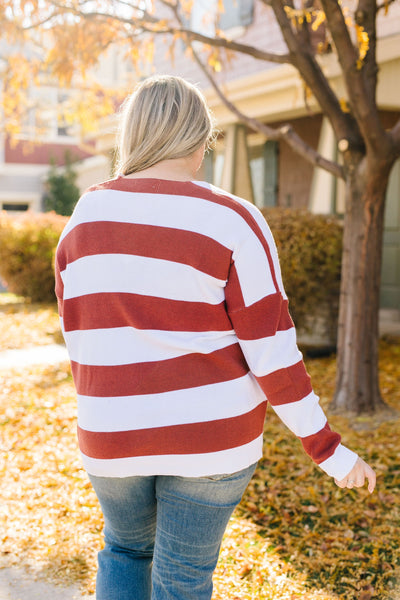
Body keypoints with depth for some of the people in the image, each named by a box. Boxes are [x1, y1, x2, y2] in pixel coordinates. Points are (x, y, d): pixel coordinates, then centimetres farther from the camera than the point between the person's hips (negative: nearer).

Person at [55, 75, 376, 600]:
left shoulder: (86, 217, -2)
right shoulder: (233, 224, -14)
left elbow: (78, 336, 6)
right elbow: (272, 354, -15)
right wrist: (326, 448, -4)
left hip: (116, 436, 3)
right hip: (208, 434, -3)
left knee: (126, 546, 30)